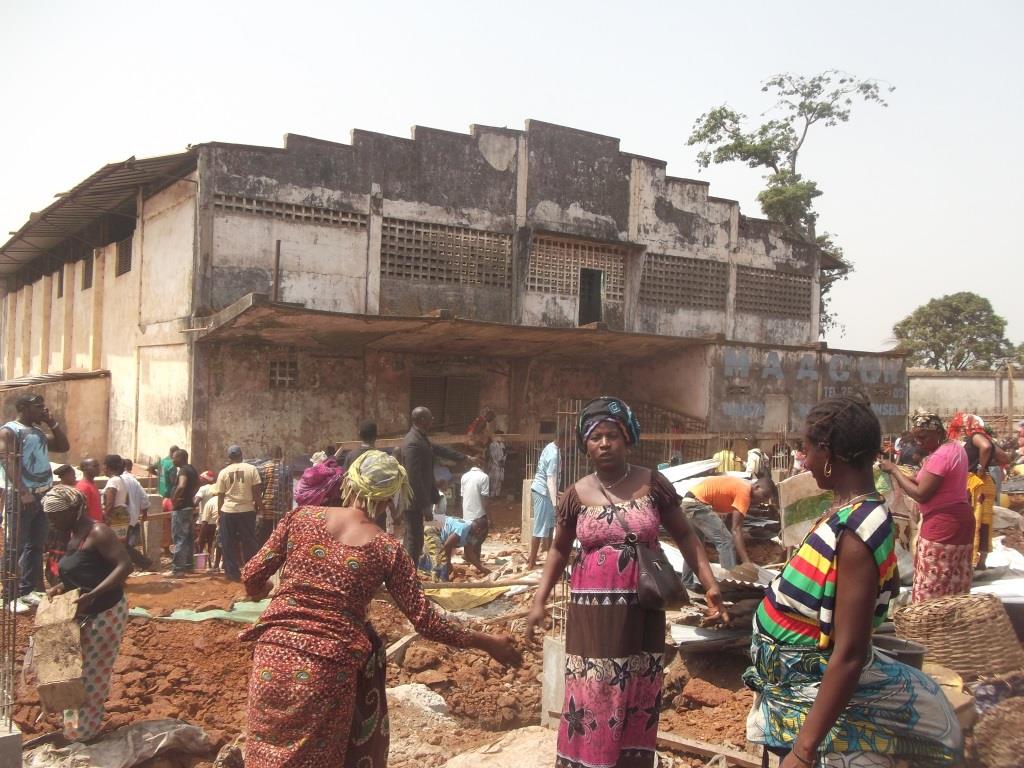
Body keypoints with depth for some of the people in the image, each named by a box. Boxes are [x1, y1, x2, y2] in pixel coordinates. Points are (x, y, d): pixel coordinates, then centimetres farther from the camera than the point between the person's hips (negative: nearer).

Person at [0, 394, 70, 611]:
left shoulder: (39, 432, 18)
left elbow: (64, 446, 23)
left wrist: (52, 422, 13)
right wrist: (23, 492, -26)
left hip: (42, 495, 8)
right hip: (20, 497, -8)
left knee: (36, 546, 9)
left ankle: (26, 591, 15)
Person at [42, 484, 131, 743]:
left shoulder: (97, 532, -20)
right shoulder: (74, 535, 8)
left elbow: (125, 566, -28)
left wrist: (92, 595, -33)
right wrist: (61, 588, 1)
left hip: (105, 613, -9)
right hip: (86, 614, 9)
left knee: (92, 674, 3)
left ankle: (83, 733, 18)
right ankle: (79, 727, 32)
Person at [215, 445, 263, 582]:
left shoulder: (223, 472, 2)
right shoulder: (251, 469, -1)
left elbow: (220, 496, 4)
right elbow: (256, 491, -3)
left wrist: (219, 514, 12)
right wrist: (259, 506, 8)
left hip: (228, 511, 0)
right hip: (247, 510, 0)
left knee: (229, 545, 8)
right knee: (249, 543, 8)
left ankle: (233, 573, 10)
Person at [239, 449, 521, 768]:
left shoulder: (302, 517, 0)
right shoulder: (387, 550, -4)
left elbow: (252, 575, 4)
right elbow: (424, 620, -3)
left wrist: (258, 591, 29)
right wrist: (487, 642, 8)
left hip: (275, 655, 2)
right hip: (331, 668, -1)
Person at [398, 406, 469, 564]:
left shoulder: (421, 438, 9)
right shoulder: (413, 443, -22)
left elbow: (438, 449, 26)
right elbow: (415, 478, -25)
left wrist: (464, 457, 35)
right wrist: (425, 506, -23)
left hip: (417, 500, 10)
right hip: (414, 501, -10)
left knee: (412, 540, 16)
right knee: (414, 541, -3)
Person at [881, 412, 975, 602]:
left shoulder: (940, 456, -21)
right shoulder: (954, 447, 11)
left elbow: (921, 494, -21)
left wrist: (894, 470, -14)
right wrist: (903, 476, 0)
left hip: (943, 525, -11)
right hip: (957, 520, 11)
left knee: (932, 588, -3)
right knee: (953, 585, 16)